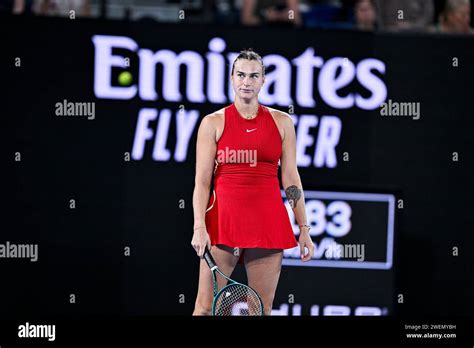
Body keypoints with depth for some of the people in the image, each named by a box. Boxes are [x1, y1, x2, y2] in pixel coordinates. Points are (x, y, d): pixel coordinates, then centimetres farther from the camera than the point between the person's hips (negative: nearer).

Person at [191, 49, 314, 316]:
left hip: (268, 223, 2)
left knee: (262, 310, 2)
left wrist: (304, 228, 5)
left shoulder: (282, 122, 8)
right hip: (223, 221, -2)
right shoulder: (213, 123, 3)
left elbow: (291, 179, 10)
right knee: (206, 308, -6)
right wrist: (199, 227, -12)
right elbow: (202, 181, 0)